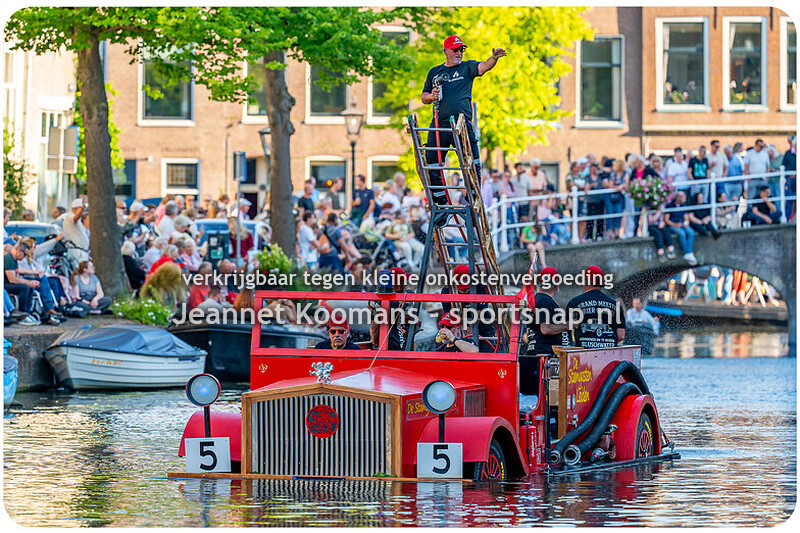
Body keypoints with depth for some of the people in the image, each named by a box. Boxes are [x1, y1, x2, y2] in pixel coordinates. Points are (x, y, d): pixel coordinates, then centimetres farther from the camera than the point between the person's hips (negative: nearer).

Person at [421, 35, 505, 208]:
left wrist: (494, 58, -33)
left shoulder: (467, 67, 9)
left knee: (472, 164, -7)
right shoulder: (435, 72, 16)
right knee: (431, 162, 0)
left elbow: (483, 67, -13)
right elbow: (424, 97, 21)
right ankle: (439, 200, 12)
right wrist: (431, 97, -3)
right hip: (439, 124, 2)